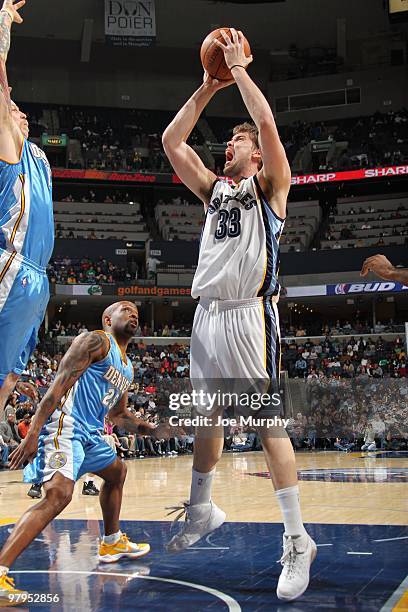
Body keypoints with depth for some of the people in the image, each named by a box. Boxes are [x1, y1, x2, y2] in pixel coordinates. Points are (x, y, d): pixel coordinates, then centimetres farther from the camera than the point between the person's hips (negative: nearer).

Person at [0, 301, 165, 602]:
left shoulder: (127, 368, 24)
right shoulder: (95, 340, -5)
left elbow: (118, 413, 36)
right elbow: (60, 384, -15)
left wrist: (155, 429, 26)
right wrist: (33, 434, -25)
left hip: (91, 432, 11)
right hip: (66, 424, -11)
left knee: (117, 472, 30)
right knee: (59, 494, -28)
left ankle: (112, 543, 48)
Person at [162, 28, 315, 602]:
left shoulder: (269, 185, 4)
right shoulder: (215, 188, 20)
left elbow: (267, 122, -12)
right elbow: (171, 141, 16)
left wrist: (239, 68, -2)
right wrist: (208, 87, 14)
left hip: (251, 313, -7)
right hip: (208, 313, 7)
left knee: (269, 423, -9)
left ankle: (297, 539, -3)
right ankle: (201, 510, 32)